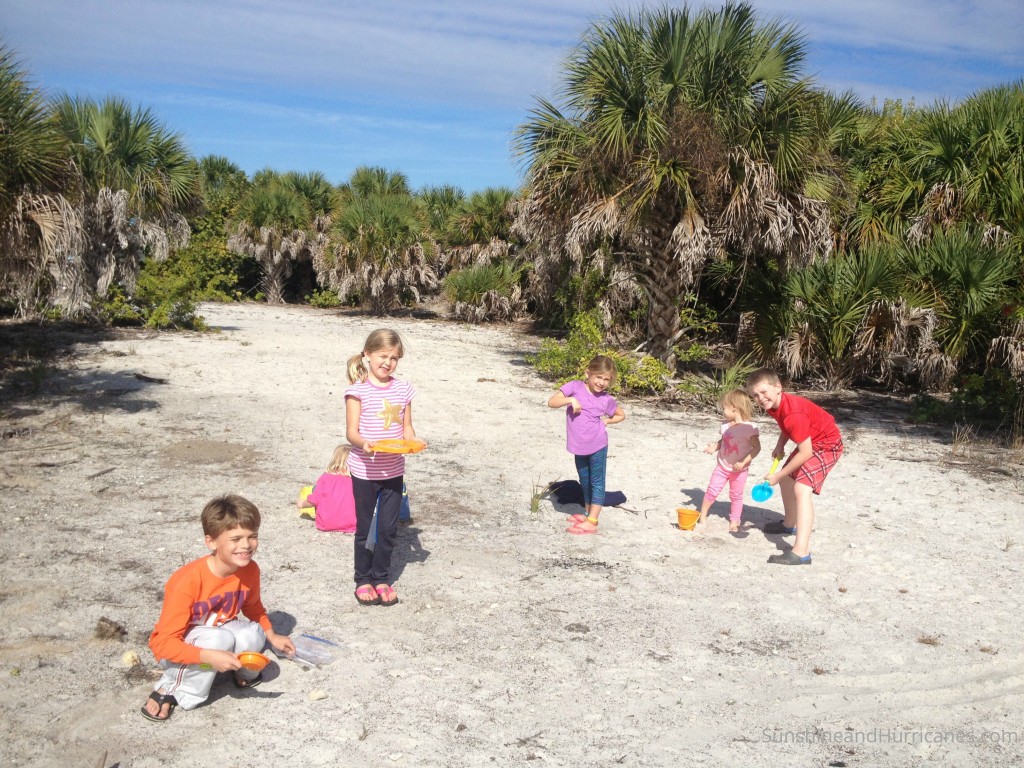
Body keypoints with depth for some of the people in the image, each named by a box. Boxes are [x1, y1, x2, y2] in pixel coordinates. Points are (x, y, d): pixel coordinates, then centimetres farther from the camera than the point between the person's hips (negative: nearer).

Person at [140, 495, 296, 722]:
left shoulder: (250, 570, -14)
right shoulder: (188, 581, -32)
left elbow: (253, 606, 12)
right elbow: (165, 643, -32)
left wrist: (272, 636, 8)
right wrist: (211, 656, -43)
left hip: (219, 633, 5)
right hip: (178, 648, -5)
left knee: (253, 636, -28)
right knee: (218, 638, -36)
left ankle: (237, 668, 6)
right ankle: (170, 688, -14)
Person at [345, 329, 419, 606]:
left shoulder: (403, 389, 3)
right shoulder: (358, 390, -9)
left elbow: (407, 428, 7)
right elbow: (351, 431, -11)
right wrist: (363, 443, -31)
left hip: (393, 470, 3)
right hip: (365, 471, -3)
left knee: (389, 527, 9)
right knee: (365, 527, 9)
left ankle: (381, 578, 25)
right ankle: (363, 580, 24)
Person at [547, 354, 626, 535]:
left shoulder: (606, 400, -5)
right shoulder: (575, 387, -8)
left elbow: (621, 415, 14)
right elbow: (551, 402, -12)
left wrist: (606, 420, -4)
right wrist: (570, 399, -27)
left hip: (597, 446, -2)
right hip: (579, 447, 3)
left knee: (597, 482, 0)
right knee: (585, 482, 18)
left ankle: (591, 522, 1)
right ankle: (588, 514, 34)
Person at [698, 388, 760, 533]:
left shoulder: (749, 427, -22)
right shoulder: (725, 425, -4)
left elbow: (756, 448, -19)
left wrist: (743, 462, -24)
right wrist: (714, 446, -10)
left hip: (738, 469, -4)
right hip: (722, 466, 4)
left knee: (736, 495, 12)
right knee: (712, 491, 6)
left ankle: (734, 521, 28)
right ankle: (702, 516, 21)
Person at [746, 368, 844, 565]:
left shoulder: (793, 413, -34)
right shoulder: (775, 404, -7)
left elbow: (806, 452, -32)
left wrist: (778, 475, -25)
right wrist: (780, 446, -3)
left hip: (827, 444, -10)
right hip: (811, 442, 10)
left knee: (801, 488, -26)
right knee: (787, 479, 24)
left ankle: (801, 552, -33)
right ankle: (790, 524, 49)